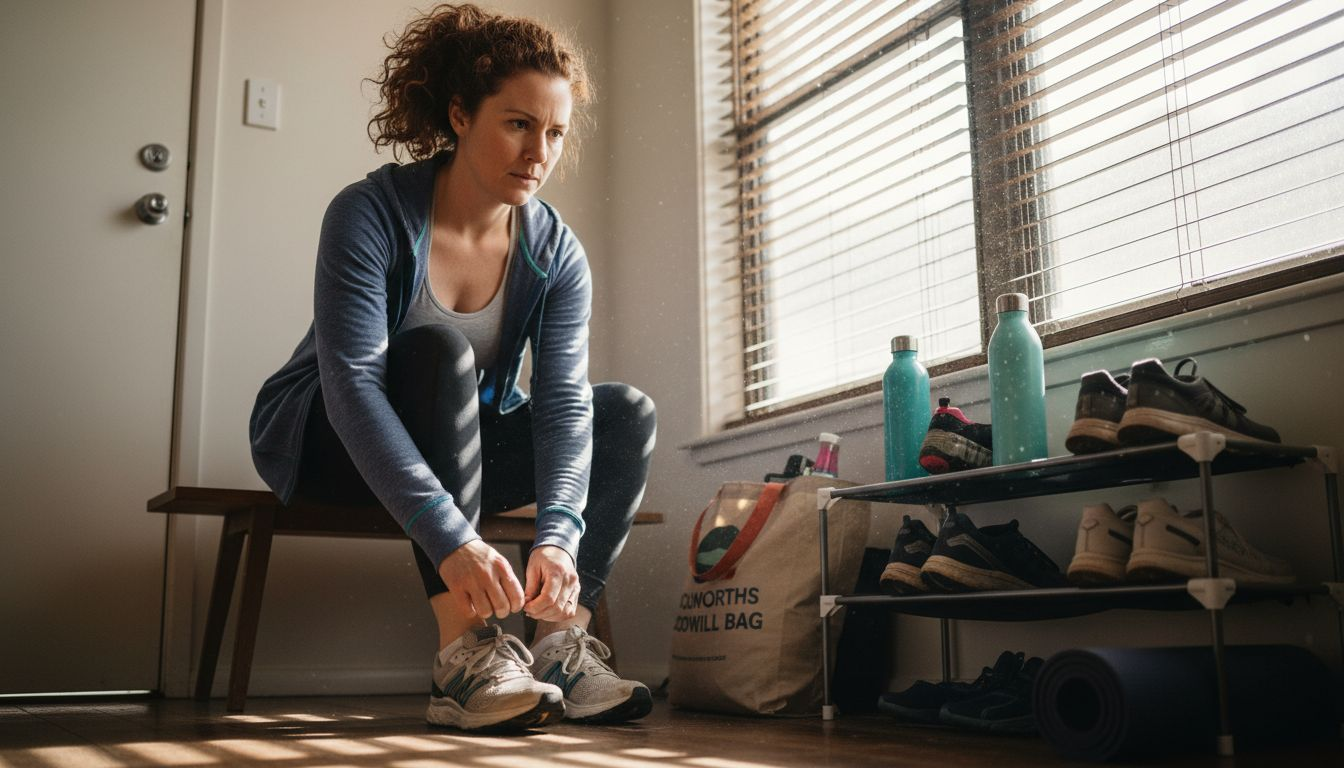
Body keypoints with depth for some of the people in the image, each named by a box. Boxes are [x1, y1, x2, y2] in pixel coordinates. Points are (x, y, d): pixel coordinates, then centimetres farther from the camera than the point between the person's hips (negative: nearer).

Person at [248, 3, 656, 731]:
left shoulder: (557, 253, -11)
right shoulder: (370, 214, -24)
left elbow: (563, 402, -20)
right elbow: (353, 383, -35)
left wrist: (558, 534, -38)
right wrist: (450, 539, -46)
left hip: (456, 446, 5)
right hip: (326, 442, -4)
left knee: (627, 414, -12)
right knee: (440, 348, -35)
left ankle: (560, 642, -21)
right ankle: (464, 649, -39)